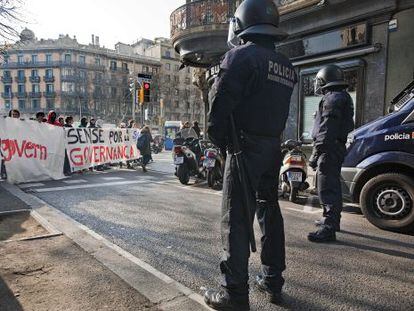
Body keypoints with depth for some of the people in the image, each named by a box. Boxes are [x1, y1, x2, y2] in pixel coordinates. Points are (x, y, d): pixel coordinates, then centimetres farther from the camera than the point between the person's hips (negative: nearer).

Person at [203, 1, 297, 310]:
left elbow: (220, 102, -14)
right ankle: (273, 282, 27)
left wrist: (218, 139, -3)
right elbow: (277, 108, 13)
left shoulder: (241, 56, -9)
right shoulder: (287, 67, 15)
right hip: (273, 147, 8)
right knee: (269, 211, 16)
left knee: (236, 218, -2)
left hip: (246, 148, -7)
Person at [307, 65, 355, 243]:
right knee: (332, 186, 19)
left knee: (327, 189, -12)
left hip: (329, 149, -11)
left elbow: (327, 131, -22)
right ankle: (331, 220, 33)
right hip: (336, 148, 11)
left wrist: (316, 154, -23)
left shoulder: (332, 98, -12)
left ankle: (328, 229, -11)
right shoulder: (342, 97, 21)